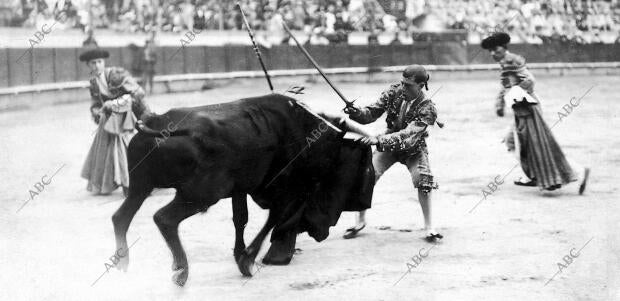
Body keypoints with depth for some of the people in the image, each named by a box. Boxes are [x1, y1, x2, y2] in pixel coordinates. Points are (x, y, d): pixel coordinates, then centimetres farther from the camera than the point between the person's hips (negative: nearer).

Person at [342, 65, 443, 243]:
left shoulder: (426, 109, -29)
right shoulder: (394, 92, -17)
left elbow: (407, 135, -40)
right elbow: (372, 113, -13)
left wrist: (379, 140, -52)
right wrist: (356, 112, -36)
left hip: (413, 149, -3)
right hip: (388, 144, 3)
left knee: (423, 181, -23)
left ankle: (429, 227, -7)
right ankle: (360, 221, 7)